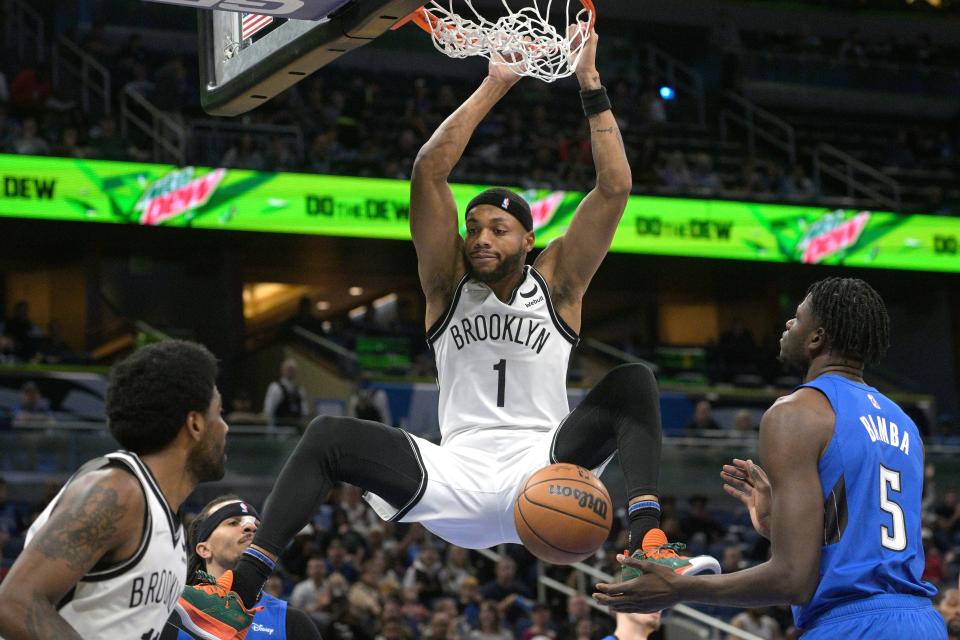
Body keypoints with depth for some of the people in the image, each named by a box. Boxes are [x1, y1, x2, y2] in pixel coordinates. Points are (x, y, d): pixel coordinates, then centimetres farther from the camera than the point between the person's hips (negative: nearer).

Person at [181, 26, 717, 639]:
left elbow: (615, 187, -3)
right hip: (457, 473, 1)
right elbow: (429, 171, -2)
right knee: (329, 435, -18)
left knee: (633, 382, -23)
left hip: (541, 472, -1)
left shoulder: (557, 283, 7)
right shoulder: (449, 282, 9)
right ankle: (243, 587, -26)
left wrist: (590, 85, -6)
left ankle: (649, 543, -38)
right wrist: (496, 86, -3)